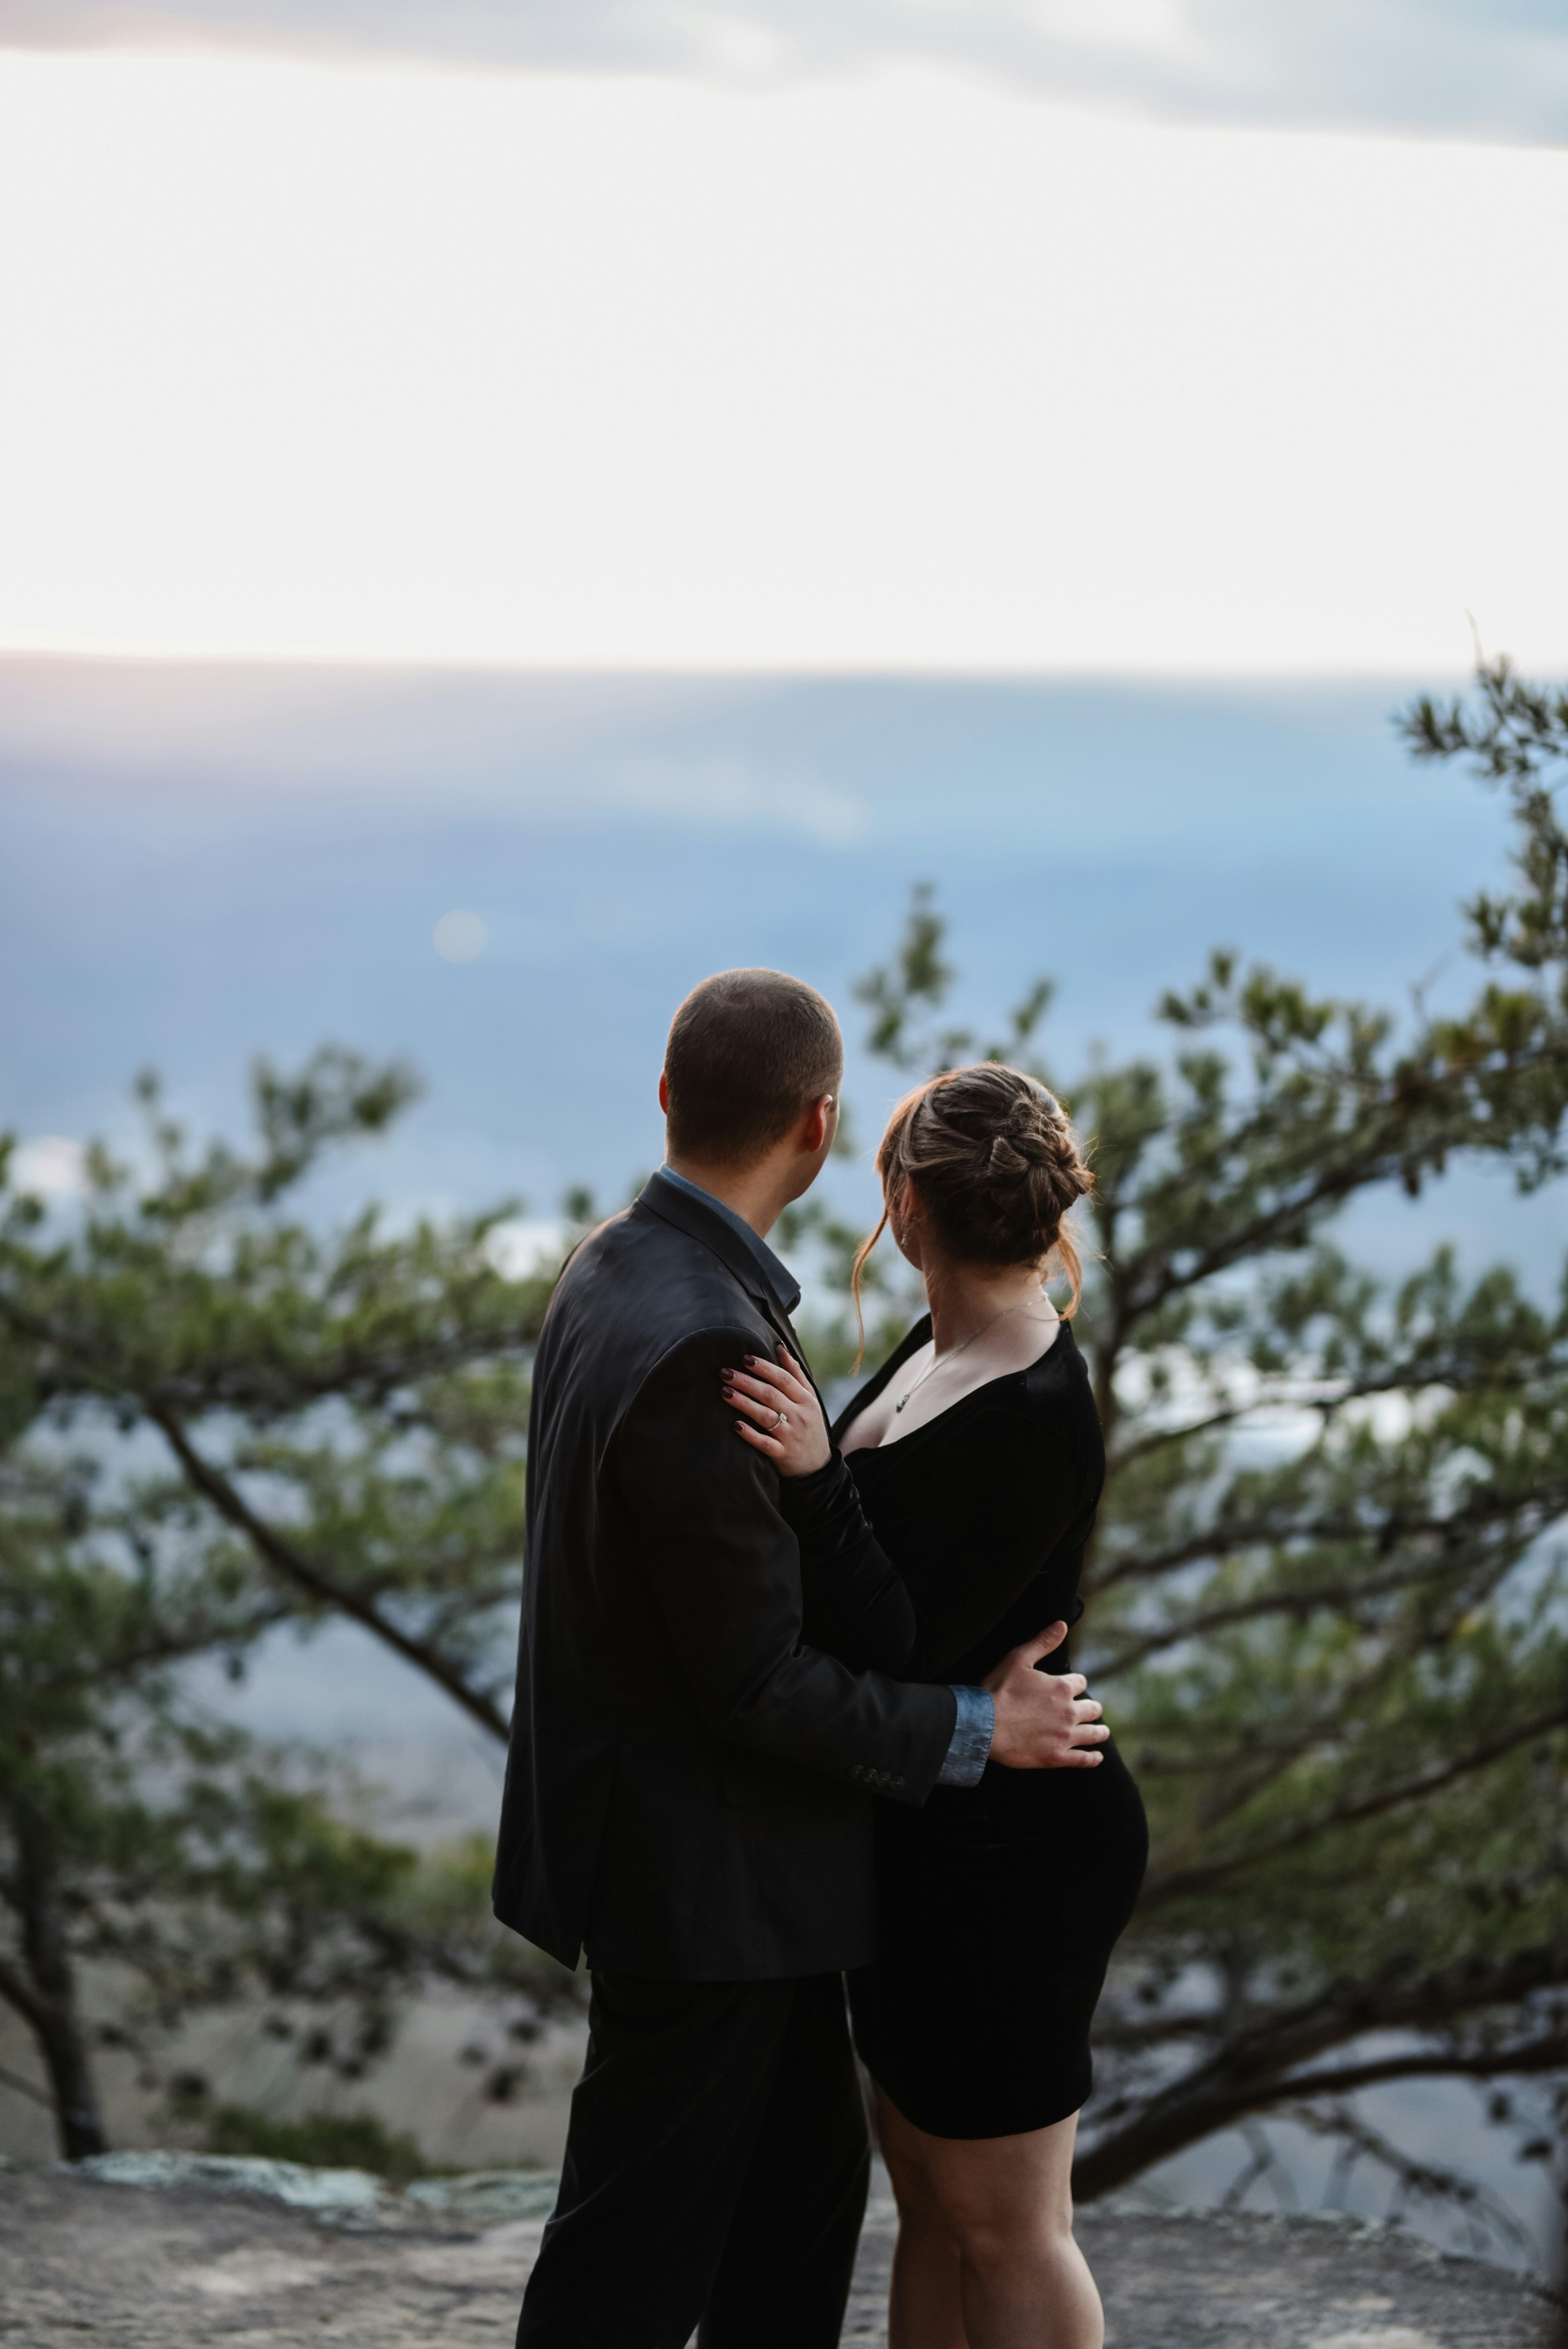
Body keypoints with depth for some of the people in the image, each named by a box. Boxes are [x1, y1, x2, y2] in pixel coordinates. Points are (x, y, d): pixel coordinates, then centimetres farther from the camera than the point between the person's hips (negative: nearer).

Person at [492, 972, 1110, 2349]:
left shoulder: (619, 1270, 3)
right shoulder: (705, 1347, -28)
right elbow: (755, 1683, -25)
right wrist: (976, 1732, -13)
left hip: (713, 1847, 10)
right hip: (695, 1872, -10)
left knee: (809, 2169, 22)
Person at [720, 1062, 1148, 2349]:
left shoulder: (1033, 1423, -26)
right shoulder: (943, 1350, 4)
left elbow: (899, 1654, -26)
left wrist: (813, 1480, -36)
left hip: (1004, 1859, -10)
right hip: (925, 1846, 10)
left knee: (1007, 2229, 4)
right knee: (929, 2197, 20)